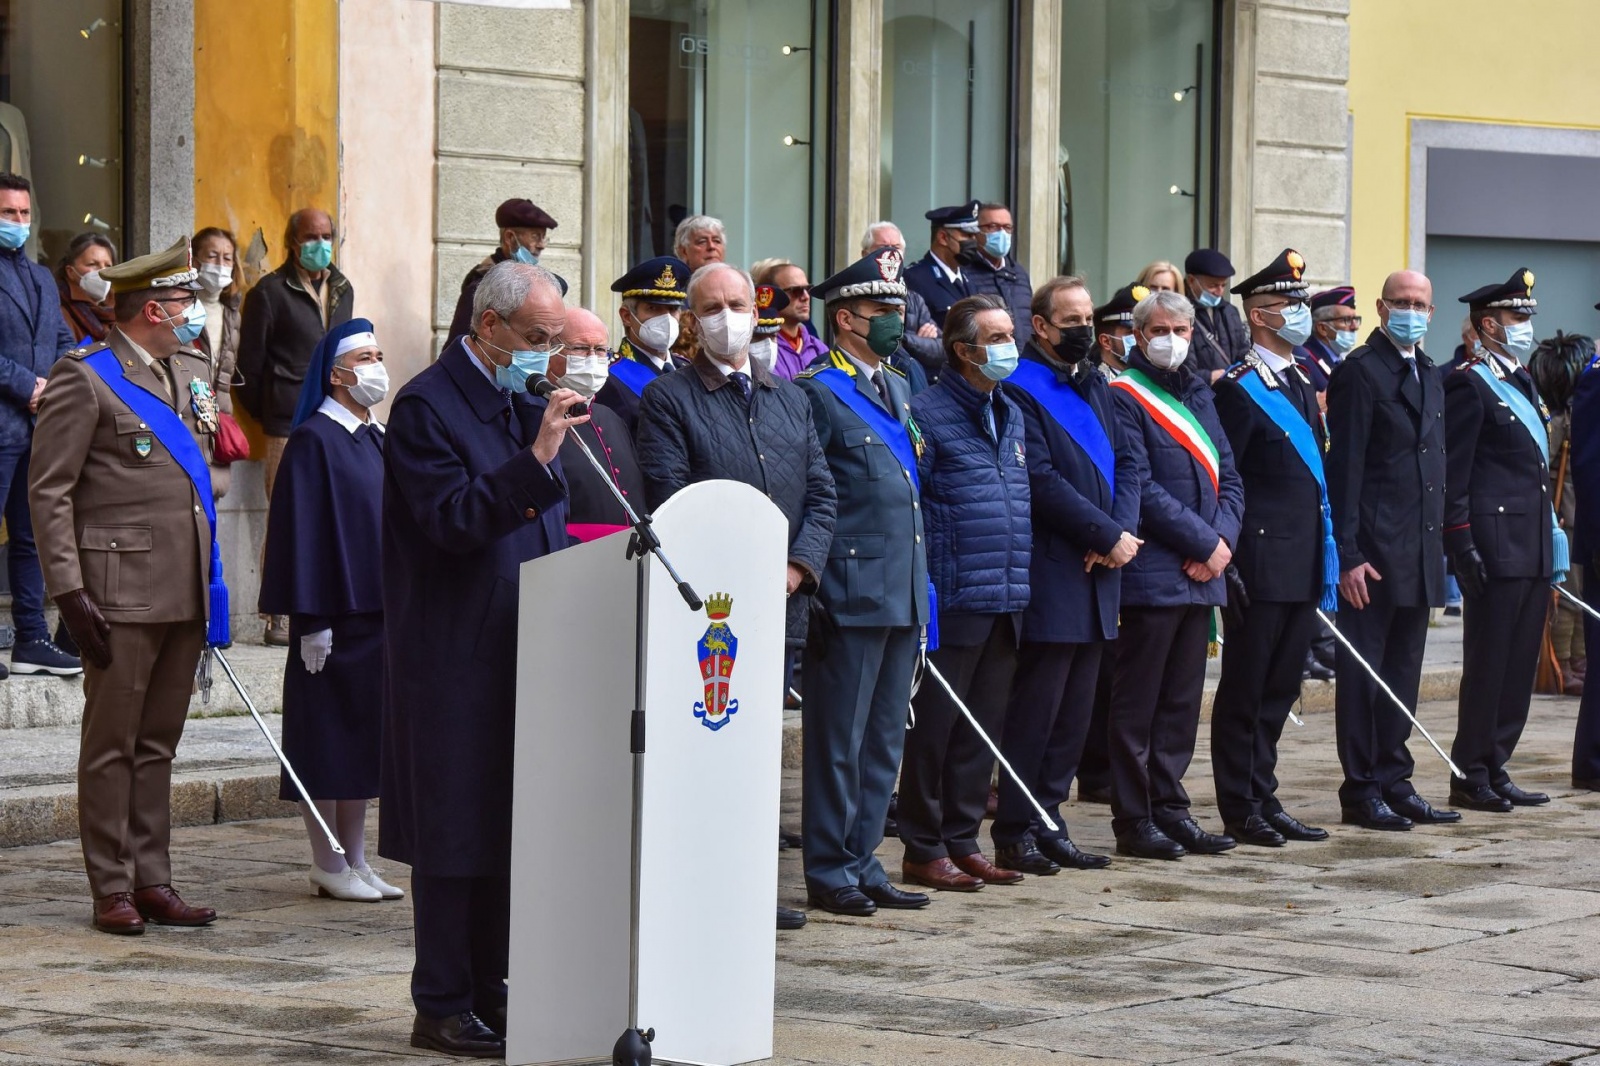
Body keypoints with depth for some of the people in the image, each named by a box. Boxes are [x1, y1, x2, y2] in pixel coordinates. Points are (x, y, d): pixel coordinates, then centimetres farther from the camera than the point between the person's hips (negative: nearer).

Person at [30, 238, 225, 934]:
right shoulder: (84, 379, -7)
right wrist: (69, 590, -15)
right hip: (122, 589, -7)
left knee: (158, 745, 11)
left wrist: (212, 582, 19)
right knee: (112, 745, 0)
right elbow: (48, 491, -9)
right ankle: (112, 890, 5)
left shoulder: (191, 374, 16)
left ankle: (152, 882, 16)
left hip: (186, 590, 7)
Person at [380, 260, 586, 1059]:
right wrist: (537, 457, -27)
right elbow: (452, 520, -22)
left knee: (507, 831, 11)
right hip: (454, 655, -8)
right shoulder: (426, 407, -11)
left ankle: (486, 989, 20)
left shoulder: (523, 405, 14)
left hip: (519, 650, 8)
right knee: (454, 835, -3)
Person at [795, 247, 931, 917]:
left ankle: (861, 864, 18)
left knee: (885, 741, 11)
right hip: (851, 594, -8)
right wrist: (815, 582, -15)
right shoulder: (816, 392, -7)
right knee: (839, 739, -3)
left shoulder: (898, 387, 18)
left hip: (904, 594, 8)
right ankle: (829, 873, 4)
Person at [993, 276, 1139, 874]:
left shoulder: (1094, 386, 18)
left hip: (1097, 574, 8)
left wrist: (1122, 532, -5)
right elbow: (1041, 481, -16)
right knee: (1036, 708, -5)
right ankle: (1015, 833, 1)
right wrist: (1108, 537, -14)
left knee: (1075, 712, 10)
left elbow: (1123, 464, 13)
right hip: (1051, 573, -8)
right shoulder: (1021, 388, -8)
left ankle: (1047, 822, 17)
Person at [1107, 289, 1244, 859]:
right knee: (1138, 702, -2)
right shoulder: (1125, 396, -7)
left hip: (1201, 575, 7)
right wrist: (1204, 544, -14)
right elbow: (1141, 489, -15)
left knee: (1182, 701, 11)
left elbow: (1227, 476, 14)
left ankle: (1169, 807, 18)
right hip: (1152, 572, -7)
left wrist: (1222, 540, -4)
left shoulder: (1198, 394, 17)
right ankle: (1133, 820, 2)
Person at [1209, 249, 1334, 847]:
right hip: (1261, 566, -8)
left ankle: (1265, 801, 20)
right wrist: (1228, 562, -16)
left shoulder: (1303, 384, 15)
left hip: (1303, 567, 8)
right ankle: (1240, 810, 5)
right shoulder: (1239, 389, -10)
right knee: (1246, 690, 0)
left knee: (1280, 688, 12)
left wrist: (1327, 561, 16)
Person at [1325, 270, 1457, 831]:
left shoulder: (1430, 376, 17)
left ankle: (1394, 784, 18)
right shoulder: (1358, 372, -8)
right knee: (1363, 673, -2)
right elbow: (1344, 467, -13)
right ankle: (1361, 792, 3)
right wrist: (1348, 554, -18)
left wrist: (1439, 542, 15)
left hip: (1419, 552, 8)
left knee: (1403, 673, 12)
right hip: (1374, 552, -8)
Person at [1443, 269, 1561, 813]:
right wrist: (1462, 546, -18)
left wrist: (1554, 540, 19)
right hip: (1495, 547, -9)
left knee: (1519, 665, 10)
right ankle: (1471, 777, 2)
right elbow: (1453, 476, -13)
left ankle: (1495, 769, 16)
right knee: (1488, 662, -4)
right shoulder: (1469, 386, -9)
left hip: (1532, 550, 9)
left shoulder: (1523, 384, 19)